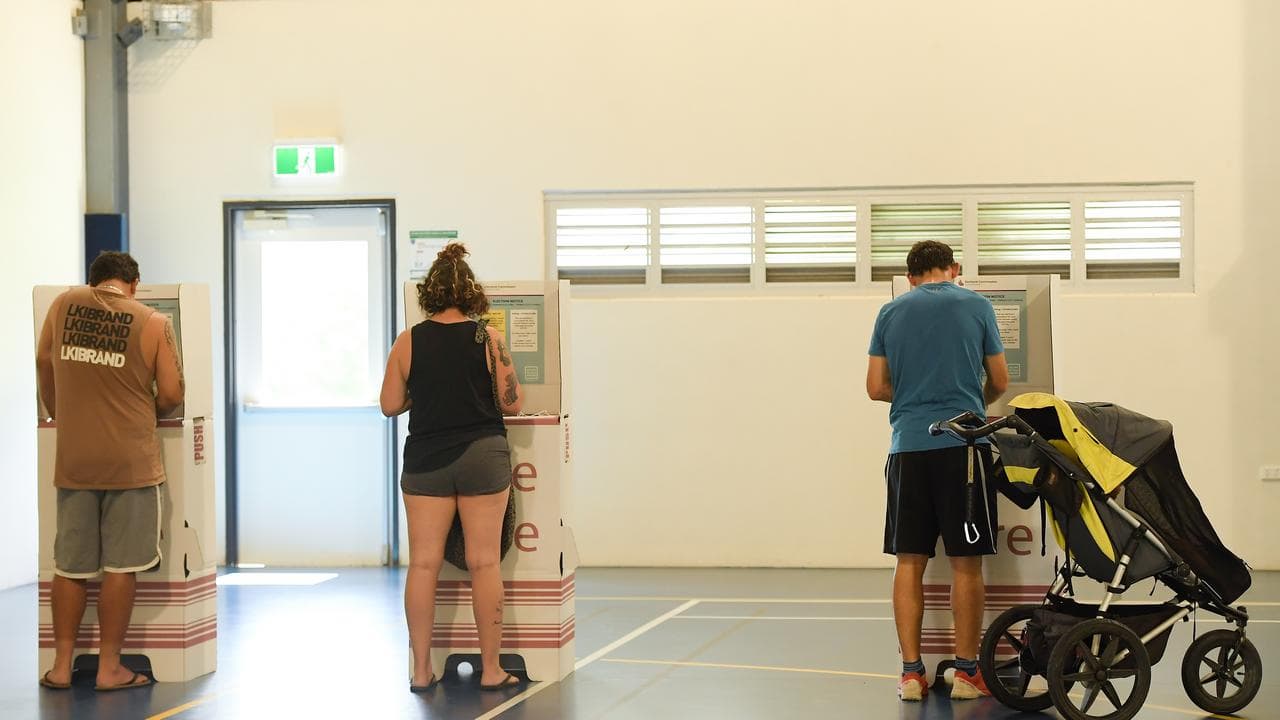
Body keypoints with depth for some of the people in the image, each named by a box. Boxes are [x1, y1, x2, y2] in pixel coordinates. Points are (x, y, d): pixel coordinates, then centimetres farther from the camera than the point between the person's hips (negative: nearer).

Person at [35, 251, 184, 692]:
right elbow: (171, 396, -5)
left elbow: (44, 362, 19)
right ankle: (109, 668, 6)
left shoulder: (64, 305, 4)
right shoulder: (153, 323, -5)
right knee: (120, 567, 3)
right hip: (131, 460, -3)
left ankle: (61, 667, 14)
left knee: (70, 567, 10)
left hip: (73, 460, 3)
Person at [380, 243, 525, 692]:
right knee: (484, 563, 3)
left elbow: (390, 406, 2)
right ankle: (491, 670, 8)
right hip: (483, 455, -1)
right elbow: (512, 403, -4)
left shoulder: (408, 342, -1)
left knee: (424, 564, 6)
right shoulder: (488, 338, -4)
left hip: (426, 460, 1)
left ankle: (421, 670, 9)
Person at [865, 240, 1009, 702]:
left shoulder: (891, 313, 9)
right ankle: (966, 672, 6)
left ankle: (911, 672, 6)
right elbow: (1000, 381, 9)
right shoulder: (976, 306, 5)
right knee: (966, 562, 3)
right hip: (963, 444, -2)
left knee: (910, 562, 6)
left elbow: (876, 388, 8)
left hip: (908, 447, 2)